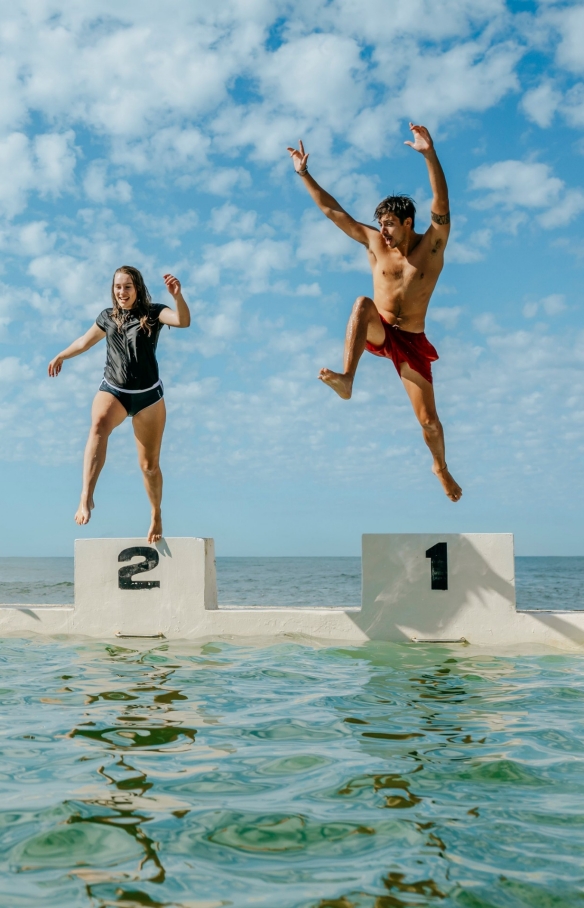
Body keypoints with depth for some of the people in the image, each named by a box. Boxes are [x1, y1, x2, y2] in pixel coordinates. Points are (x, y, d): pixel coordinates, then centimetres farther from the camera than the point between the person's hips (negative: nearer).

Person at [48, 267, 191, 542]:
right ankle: (86, 497, -46)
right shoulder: (108, 317, 9)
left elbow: (183, 321, -21)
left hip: (148, 395, -1)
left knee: (149, 464, 1)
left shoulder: (152, 313, -2)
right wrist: (61, 356, 43)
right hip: (112, 390, 2)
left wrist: (177, 296, -40)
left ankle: (156, 516, 27)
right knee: (98, 426, -34)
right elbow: (86, 340, 28)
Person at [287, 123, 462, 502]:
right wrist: (304, 173, -1)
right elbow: (332, 210, 2)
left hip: (411, 341, -1)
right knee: (363, 303, -34)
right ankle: (347, 379, -45)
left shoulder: (432, 244, -8)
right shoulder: (375, 242, 0)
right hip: (377, 332, 1)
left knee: (429, 420, -2)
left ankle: (441, 467, 30)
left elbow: (442, 203, -25)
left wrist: (430, 154, -38)